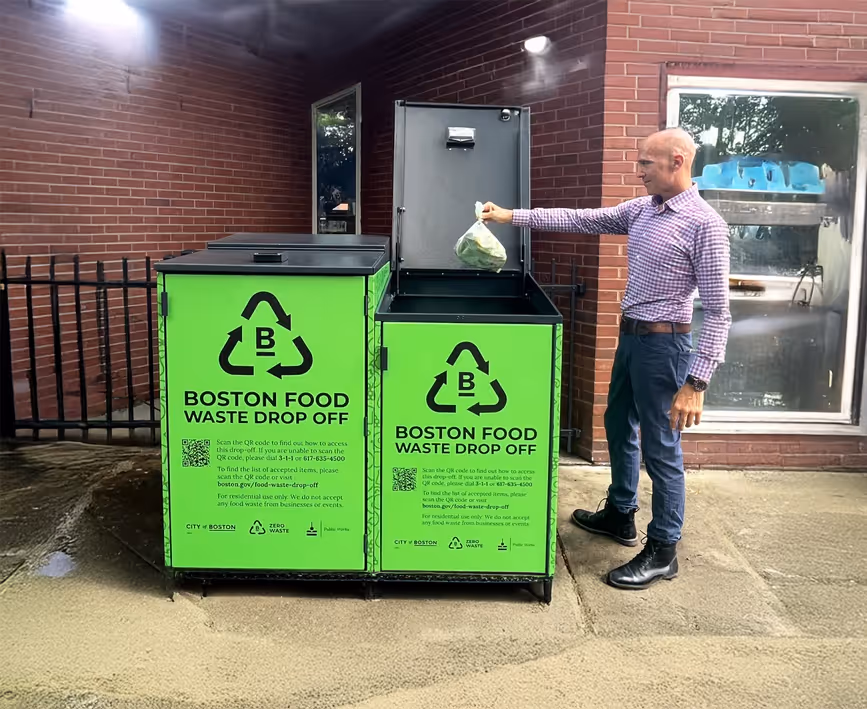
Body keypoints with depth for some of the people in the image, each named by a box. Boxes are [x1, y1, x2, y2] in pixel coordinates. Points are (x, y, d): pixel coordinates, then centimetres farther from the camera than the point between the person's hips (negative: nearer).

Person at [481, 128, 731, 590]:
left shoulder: (704, 225, -17)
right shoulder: (641, 210, 6)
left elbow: (717, 311, -19)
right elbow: (579, 220, 10)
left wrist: (696, 382, -24)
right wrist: (511, 216, 5)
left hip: (665, 344, -9)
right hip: (630, 336, 9)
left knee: (661, 448, 2)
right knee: (618, 428, 21)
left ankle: (663, 550, 18)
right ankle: (620, 515, 41)